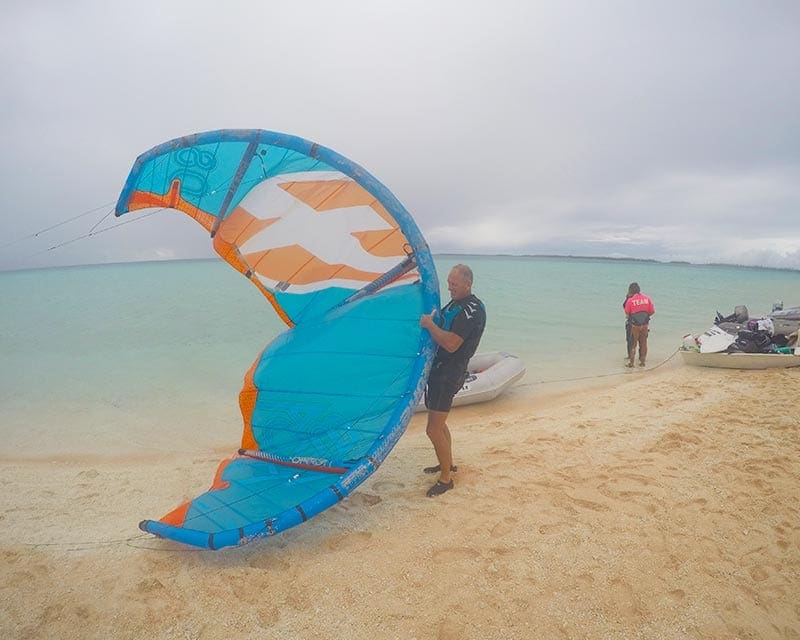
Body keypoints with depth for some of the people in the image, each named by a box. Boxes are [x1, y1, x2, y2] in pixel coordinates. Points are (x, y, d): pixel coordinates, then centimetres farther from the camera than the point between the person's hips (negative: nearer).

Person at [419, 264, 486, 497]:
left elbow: (451, 344, -27)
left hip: (449, 373, -10)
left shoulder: (472, 309, -18)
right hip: (438, 368, 10)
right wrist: (431, 322, 10)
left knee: (434, 430, -7)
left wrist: (430, 324, -17)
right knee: (439, 423, 21)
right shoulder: (455, 303, 14)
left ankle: (446, 479, 8)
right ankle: (447, 463, 39)